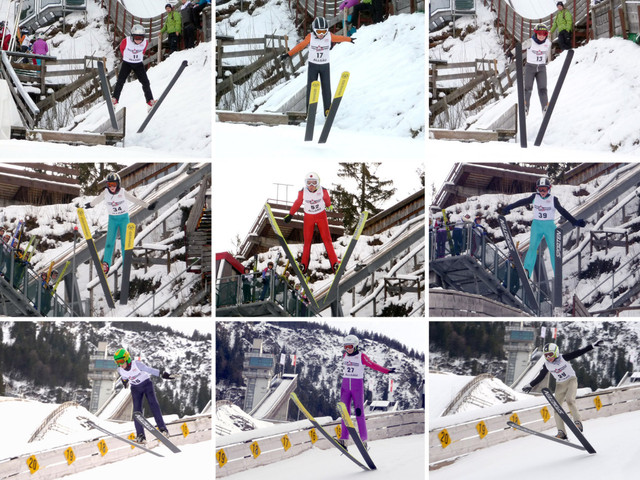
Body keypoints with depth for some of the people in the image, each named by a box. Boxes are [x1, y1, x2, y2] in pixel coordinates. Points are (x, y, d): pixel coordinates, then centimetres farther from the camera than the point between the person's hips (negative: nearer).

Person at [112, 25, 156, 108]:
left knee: (145, 82, -3)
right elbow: (121, 48, 0)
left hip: (139, 64, 1)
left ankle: (150, 101, 6)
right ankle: (115, 99, -3)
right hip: (127, 63, -1)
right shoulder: (126, 41, -24)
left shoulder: (145, 42, -18)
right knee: (120, 81, -8)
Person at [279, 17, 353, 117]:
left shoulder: (329, 36, -8)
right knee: (311, 88, -2)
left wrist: (349, 39, 25)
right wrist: (288, 54, -8)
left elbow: (339, 38, 9)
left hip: (325, 66, 1)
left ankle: (327, 110, 8)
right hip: (313, 65, -1)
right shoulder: (310, 37, -13)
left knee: (326, 88, 0)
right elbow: (300, 46, -8)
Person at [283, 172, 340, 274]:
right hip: (308, 217, 0)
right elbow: (298, 203, -1)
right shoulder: (303, 192, -19)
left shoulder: (323, 191, -19)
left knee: (327, 239, -2)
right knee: (307, 241, 1)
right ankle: (304, 265, 9)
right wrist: (290, 215, 7)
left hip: (321, 216, 0)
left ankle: (334, 263, 1)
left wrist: (329, 206, 24)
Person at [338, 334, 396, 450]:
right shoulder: (344, 356, 8)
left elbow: (373, 366, -7)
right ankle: (344, 440, -5)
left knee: (359, 412, -5)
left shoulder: (362, 357, -6)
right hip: (345, 386, 4)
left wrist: (387, 371, -13)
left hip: (358, 387, -4)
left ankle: (364, 439, 1)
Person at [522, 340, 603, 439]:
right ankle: (561, 432, -4)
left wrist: (593, 346, -21)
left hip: (571, 380, -5)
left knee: (570, 400, -30)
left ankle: (578, 422, -23)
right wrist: (530, 385, 7)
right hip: (560, 385, 5)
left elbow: (578, 353, -17)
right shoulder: (547, 365, -5)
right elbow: (540, 377, 7)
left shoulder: (564, 358, -16)